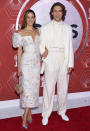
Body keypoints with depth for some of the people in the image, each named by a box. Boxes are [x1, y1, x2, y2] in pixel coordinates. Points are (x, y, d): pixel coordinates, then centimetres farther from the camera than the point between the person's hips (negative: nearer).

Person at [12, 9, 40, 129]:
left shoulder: (38, 32, 10)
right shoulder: (20, 33, -2)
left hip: (36, 63, 4)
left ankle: (26, 116, 15)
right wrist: (19, 67, -5)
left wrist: (41, 63, 11)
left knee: (34, 88, 5)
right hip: (26, 63, -4)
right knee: (27, 89, -5)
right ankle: (28, 114, 7)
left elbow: (39, 47, 14)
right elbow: (19, 51, -2)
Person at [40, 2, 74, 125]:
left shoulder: (68, 28, 7)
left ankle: (62, 111, 27)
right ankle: (46, 115, 12)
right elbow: (41, 45, 4)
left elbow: (70, 47, 6)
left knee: (63, 88, 9)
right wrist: (44, 52, -16)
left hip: (64, 60, 2)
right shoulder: (45, 28, 2)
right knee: (49, 88, -1)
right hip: (51, 61, -2)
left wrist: (70, 64, 2)